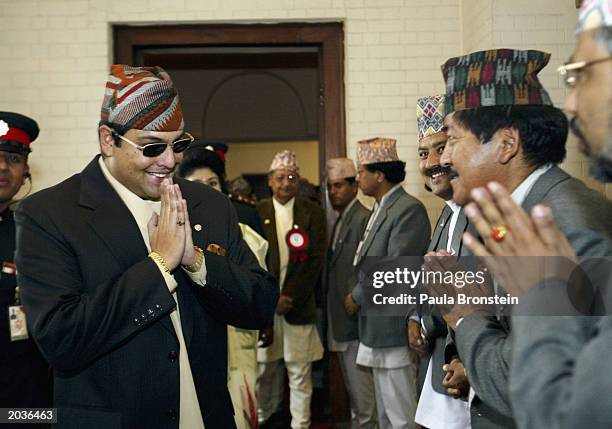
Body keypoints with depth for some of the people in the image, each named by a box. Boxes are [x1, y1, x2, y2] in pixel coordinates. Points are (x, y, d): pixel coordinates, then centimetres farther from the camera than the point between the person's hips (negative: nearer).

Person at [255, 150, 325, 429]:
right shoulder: (256, 213, 5)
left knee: (300, 374, 2)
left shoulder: (313, 213, 5)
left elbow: (315, 260, -1)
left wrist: (290, 297, -9)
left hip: (299, 306, 0)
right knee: (263, 371, 5)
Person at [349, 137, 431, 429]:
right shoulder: (381, 209, 15)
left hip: (393, 329, -10)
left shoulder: (409, 210, -15)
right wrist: (359, 295, 2)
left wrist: (358, 297, -10)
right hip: (377, 331, 10)